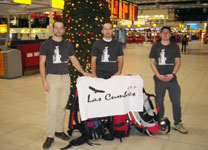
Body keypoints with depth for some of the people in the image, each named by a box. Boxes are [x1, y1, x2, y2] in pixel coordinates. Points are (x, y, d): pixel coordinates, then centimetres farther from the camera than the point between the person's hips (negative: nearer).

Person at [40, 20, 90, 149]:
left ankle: (59, 130, 24)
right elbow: (42, 63, -1)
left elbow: (74, 60, 17)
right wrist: (44, 81, -9)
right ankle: (50, 136, 4)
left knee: (62, 106, 9)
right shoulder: (46, 44, 1)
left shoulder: (67, 44, 12)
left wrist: (83, 72, 6)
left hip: (65, 77, 4)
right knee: (52, 108, -5)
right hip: (52, 77, -3)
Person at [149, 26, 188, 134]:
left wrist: (172, 74, -10)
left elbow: (178, 62, 5)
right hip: (159, 79, 0)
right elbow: (152, 62, 2)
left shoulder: (175, 47, 8)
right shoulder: (155, 46, 5)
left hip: (172, 79, 1)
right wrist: (158, 75, -10)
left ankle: (177, 123, 17)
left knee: (176, 102, 2)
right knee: (159, 102, 8)